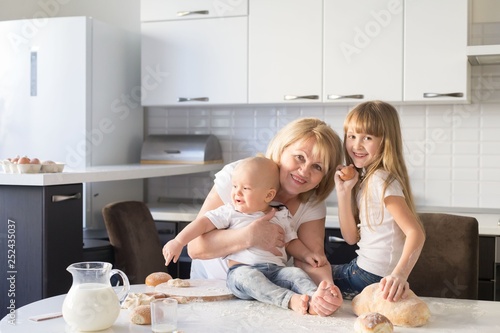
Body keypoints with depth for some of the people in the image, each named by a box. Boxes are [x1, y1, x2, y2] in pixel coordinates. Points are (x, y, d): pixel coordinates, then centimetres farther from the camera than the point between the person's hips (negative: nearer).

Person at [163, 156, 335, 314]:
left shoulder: (281, 217, 17)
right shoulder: (230, 212, 10)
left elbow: (291, 242, 24)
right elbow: (204, 222, 5)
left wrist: (306, 254, 6)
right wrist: (178, 242, -4)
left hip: (276, 271, 3)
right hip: (242, 270, -3)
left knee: (295, 272, -25)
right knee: (246, 275, -36)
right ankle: (290, 300, -51)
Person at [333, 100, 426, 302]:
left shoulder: (381, 180, -19)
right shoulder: (362, 179, 7)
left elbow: (416, 232, -28)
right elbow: (351, 237, 1)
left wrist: (400, 274, -43)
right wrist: (343, 191, -9)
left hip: (373, 278, -8)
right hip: (362, 268, 8)